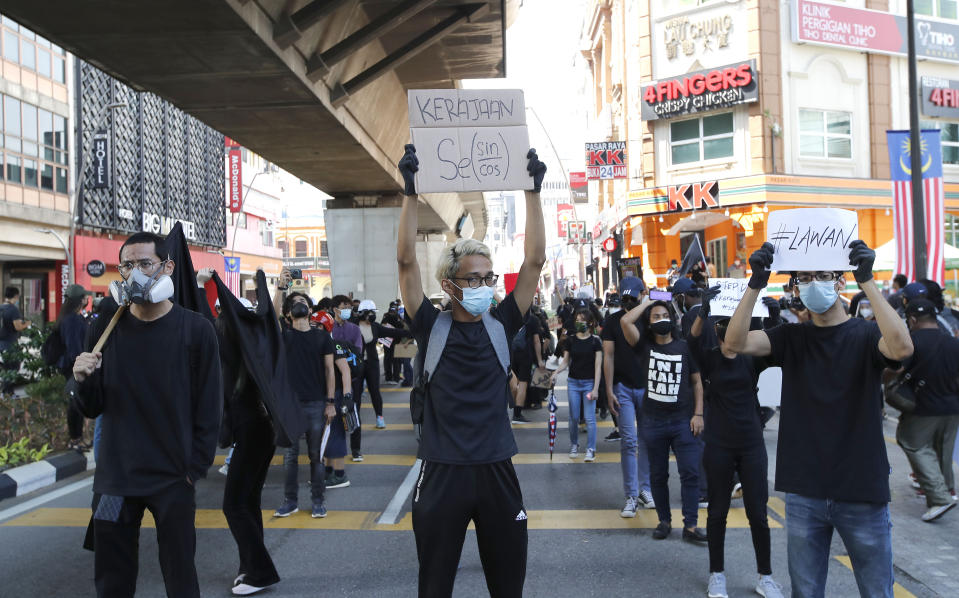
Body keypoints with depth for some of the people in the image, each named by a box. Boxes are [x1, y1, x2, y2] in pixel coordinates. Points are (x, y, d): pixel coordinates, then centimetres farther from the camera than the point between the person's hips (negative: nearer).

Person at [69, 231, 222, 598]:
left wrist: (196, 468, -7)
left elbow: (209, 406, -4)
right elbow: (92, 409, 7)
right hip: (114, 478, 3)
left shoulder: (195, 329, -5)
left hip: (173, 481, -3)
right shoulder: (108, 329, 4)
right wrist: (82, 381, -13)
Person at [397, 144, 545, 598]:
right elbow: (406, 262, -11)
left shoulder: (501, 324, 1)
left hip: (497, 470, 2)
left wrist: (533, 191, -7)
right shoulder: (432, 327, -3)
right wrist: (411, 191, -16)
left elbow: (534, 261, -3)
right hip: (442, 471, -2)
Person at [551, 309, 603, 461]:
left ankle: (591, 449, 4)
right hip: (573, 382, 3)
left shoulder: (595, 341, -4)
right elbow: (566, 361, 7)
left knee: (589, 418, -5)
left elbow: (598, 365, -6)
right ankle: (574, 445, 25)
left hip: (589, 382, -3)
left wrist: (595, 388, -11)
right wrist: (556, 372, -14)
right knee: (574, 417, 8)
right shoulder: (571, 340, 4)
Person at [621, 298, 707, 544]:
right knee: (658, 475, 10)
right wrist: (647, 302, -1)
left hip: (683, 420, 0)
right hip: (653, 421, 1)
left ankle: (690, 525, 1)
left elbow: (697, 382, 7)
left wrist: (698, 414, -1)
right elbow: (626, 321, -13)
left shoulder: (684, 347, 3)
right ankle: (664, 521, 22)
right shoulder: (645, 346, 2)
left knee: (690, 473, -5)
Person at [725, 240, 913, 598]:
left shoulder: (865, 335, -4)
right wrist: (756, 283, -23)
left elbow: (902, 347, -27)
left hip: (862, 493, -2)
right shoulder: (791, 338, 2)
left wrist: (867, 280, -28)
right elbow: (735, 342, -13)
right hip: (804, 493, 2)